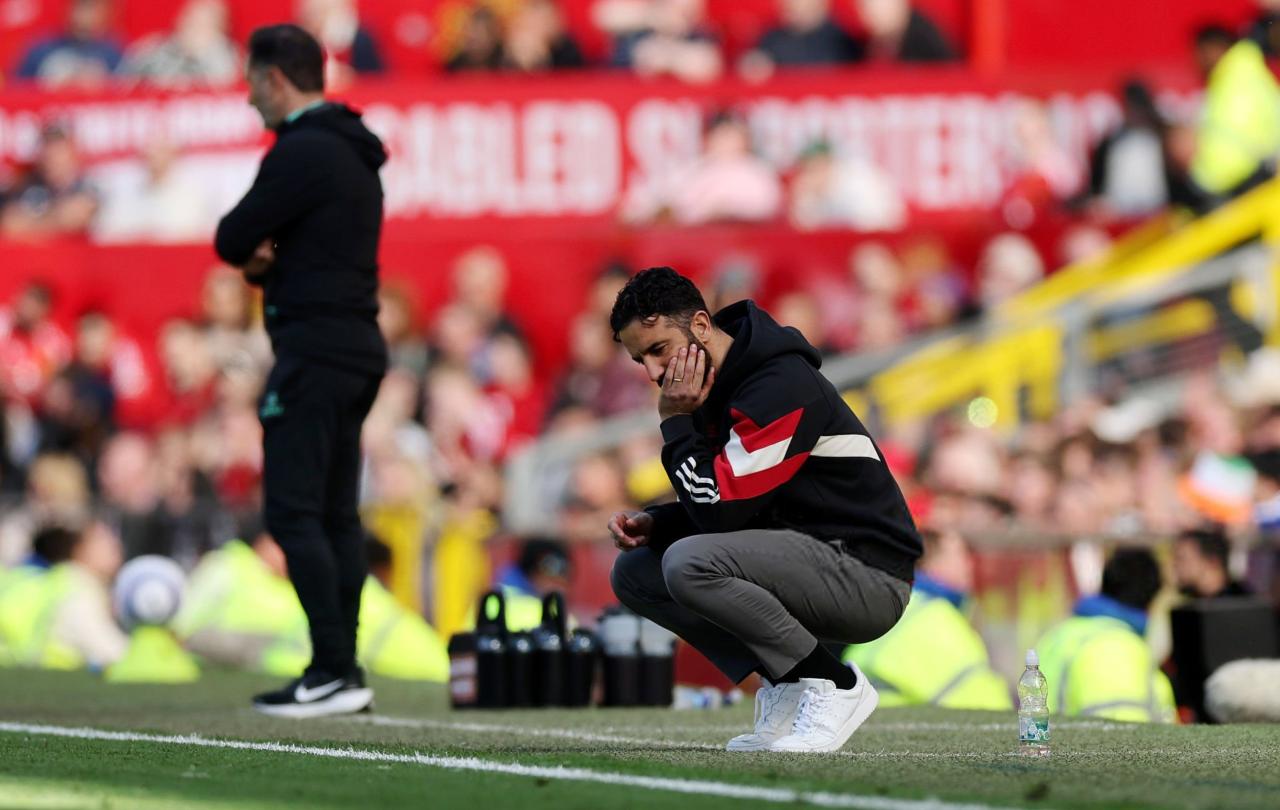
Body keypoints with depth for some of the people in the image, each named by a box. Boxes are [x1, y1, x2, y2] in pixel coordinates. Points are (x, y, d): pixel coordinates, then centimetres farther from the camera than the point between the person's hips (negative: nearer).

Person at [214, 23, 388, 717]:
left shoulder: (301, 153, -14)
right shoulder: (354, 152, 17)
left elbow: (231, 241, -13)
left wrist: (251, 254, 8)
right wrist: (267, 261, 1)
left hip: (314, 348, -10)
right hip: (358, 342, 10)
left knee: (292, 511, -11)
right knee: (335, 512, 10)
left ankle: (334, 671, -16)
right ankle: (343, 668, 10)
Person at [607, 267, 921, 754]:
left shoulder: (779, 386, -20)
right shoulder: (713, 387, 10)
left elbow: (722, 509, -22)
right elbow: (720, 509, 18)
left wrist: (676, 422, -13)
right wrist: (653, 524, -1)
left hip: (867, 576, -10)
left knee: (689, 564, -28)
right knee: (635, 573, 6)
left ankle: (833, 687, -13)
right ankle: (786, 690, 3)